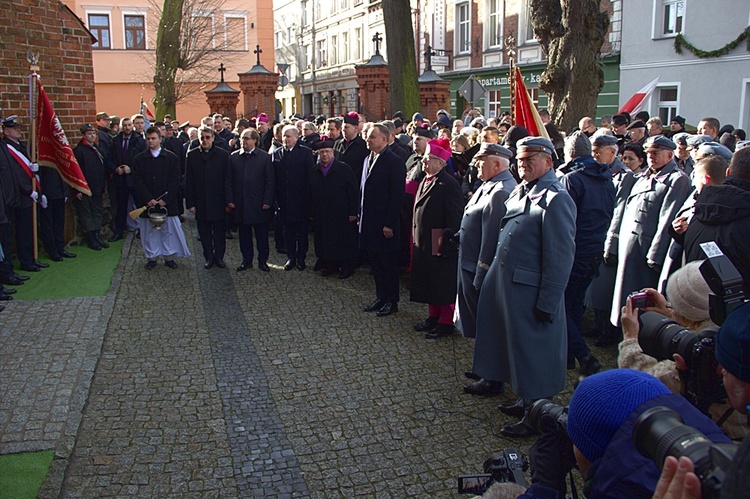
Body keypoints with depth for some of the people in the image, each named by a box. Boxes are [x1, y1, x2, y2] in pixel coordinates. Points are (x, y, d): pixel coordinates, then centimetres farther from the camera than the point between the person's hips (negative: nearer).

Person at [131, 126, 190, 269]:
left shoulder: (171, 158, 2)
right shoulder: (140, 159, 5)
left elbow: (175, 180, -3)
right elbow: (137, 181, -1)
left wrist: (165, 199, -12)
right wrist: (148, 199, -12)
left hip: (167, 202, -1)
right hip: (147, 202, 1)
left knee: (169, 229, 3)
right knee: (149, 230, 7)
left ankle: (169, 256, 13)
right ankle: (152, 257, 18)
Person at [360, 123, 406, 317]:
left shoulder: (395, 162, -12)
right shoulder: (368, 159, 13)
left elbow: (397, 195, -15)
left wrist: (389, 224, -17)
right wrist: (361, 216, 12)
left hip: (385, 223, -8)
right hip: (368, 221, 8)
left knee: (389, 263, 3)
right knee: (375, 263, 14)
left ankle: (392, 301, 15)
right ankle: (381, 297, 26)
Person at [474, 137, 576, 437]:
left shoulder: (555, 199, -17)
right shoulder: (519, 193, 11)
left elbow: (560, 257, -19)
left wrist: (548, 302, -19)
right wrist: (494, 273, 15)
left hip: (531, 293, -9)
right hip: (506, 286, 9)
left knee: (533, 353, 4)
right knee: (516, 346, 20)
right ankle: (526, 400, 38)